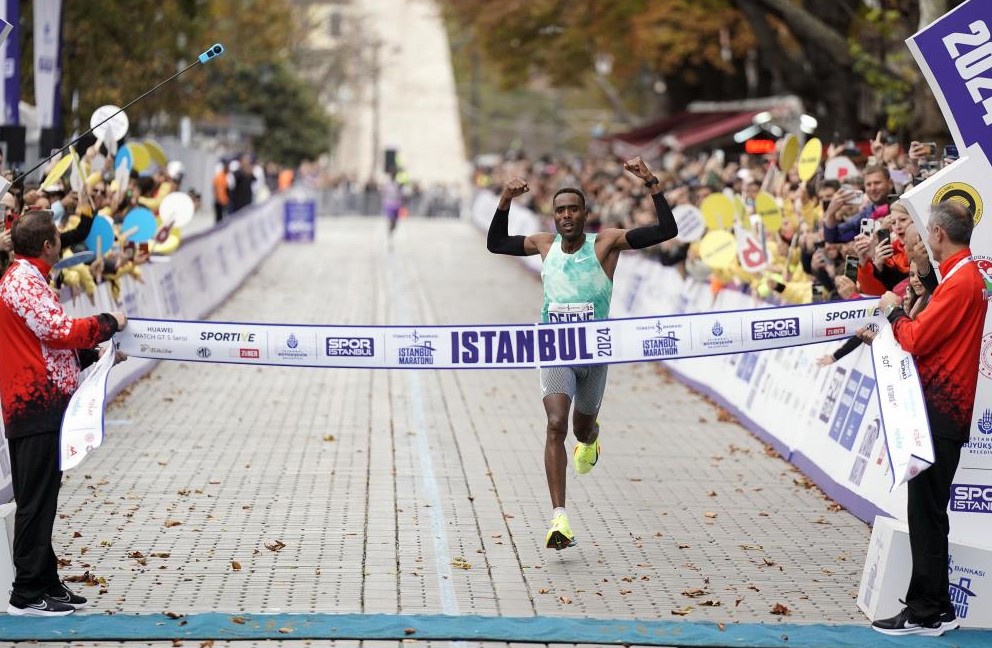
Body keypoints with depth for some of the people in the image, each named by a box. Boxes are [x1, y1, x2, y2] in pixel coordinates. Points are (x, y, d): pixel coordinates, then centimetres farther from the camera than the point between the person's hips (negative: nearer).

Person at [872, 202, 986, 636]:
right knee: (928, 507, 14)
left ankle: (927, 612, -4)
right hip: (947, 403, 10)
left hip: (942, 406, -10)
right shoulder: (970, 274, 12)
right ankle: (934, 607, 19)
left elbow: (916, 340, -18)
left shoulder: (959, 281, -18)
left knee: (926, 509, -7)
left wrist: (893, 311, -2)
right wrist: (926, 274, 17)